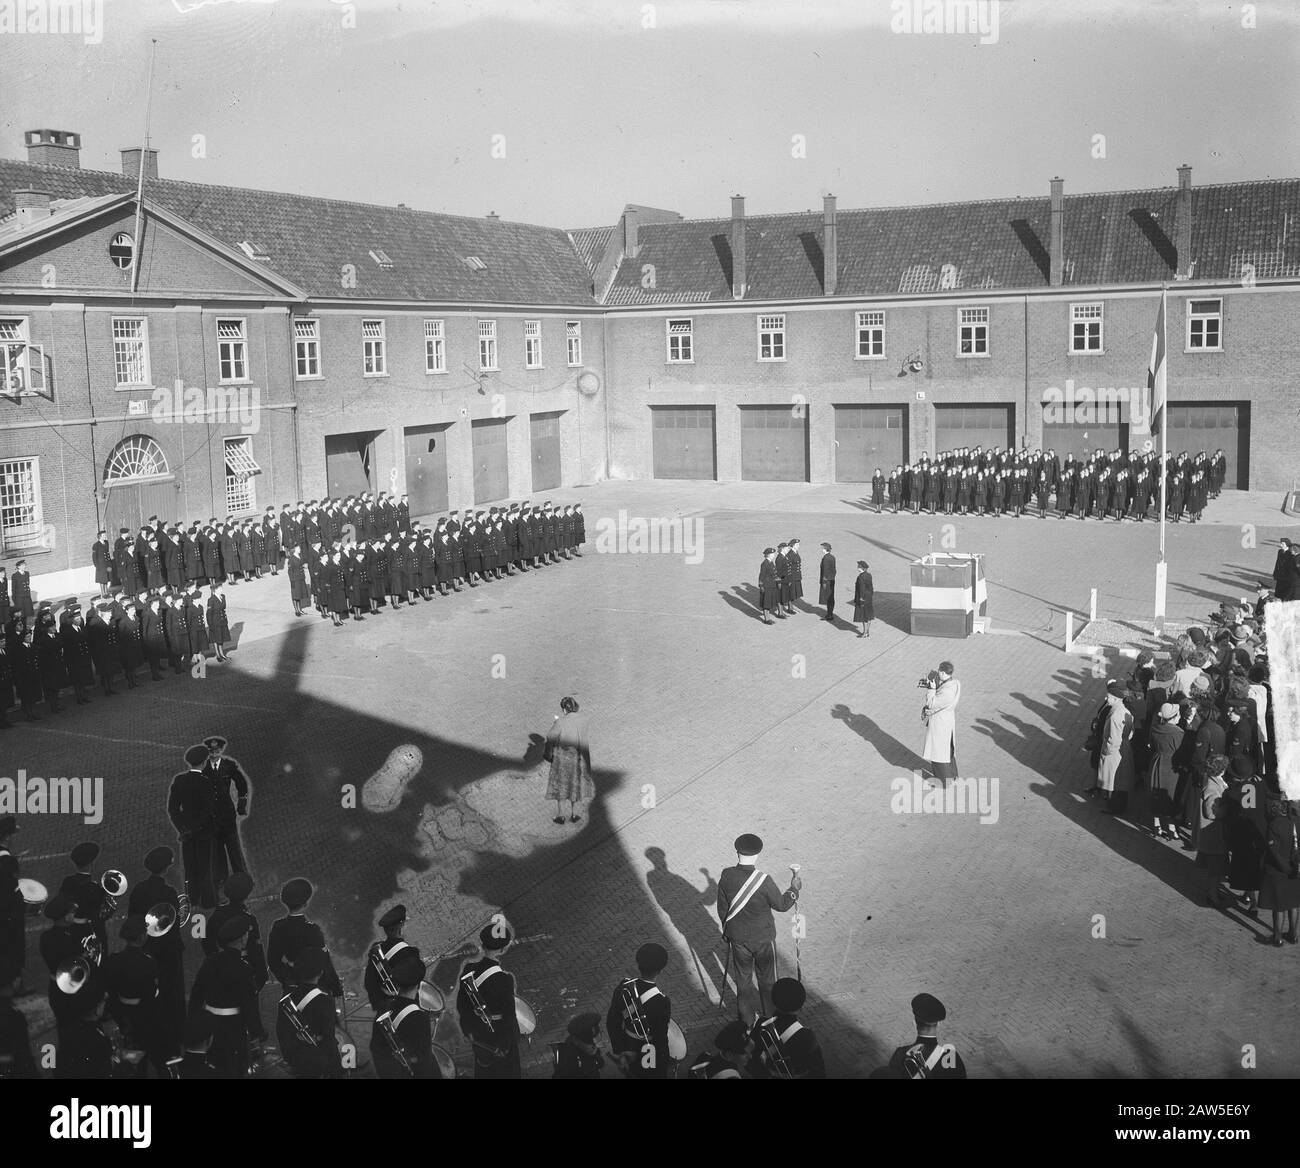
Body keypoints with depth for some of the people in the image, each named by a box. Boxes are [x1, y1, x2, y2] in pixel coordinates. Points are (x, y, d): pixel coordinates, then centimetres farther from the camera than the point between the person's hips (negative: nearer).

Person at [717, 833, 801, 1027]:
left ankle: (747, 1020, 32)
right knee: (767, 979, 19)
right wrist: (794, 889, 6)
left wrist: (727, 928, 14)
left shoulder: (726, 877, -17)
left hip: (738, 938, 3)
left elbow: (722, 909, -4)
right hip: (763, 938, -2)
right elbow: (781, 905, -11)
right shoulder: (764, 881, -27)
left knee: (743, 978, 20)